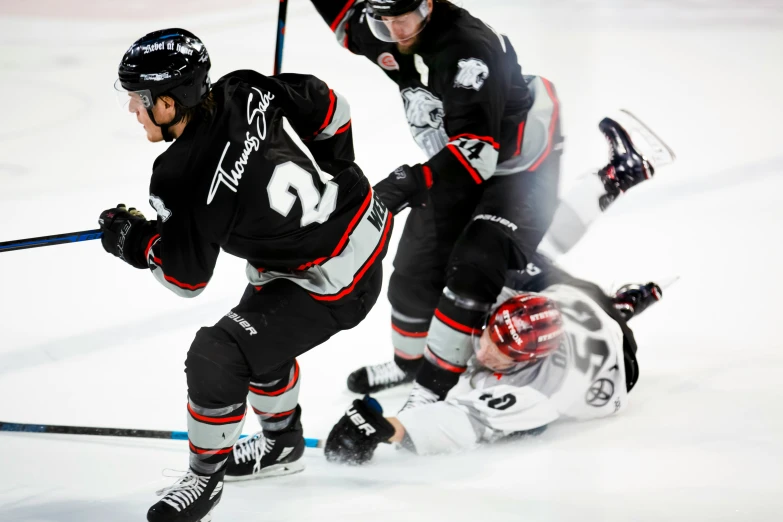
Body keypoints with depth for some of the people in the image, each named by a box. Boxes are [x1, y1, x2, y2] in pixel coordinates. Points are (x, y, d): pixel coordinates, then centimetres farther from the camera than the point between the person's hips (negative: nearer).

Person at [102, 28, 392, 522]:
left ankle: (206, 477, 15)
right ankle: (282, 442, 49)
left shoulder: (185, 182, -27)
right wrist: (330, 174, 21)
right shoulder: (245, 92, -10)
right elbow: (329, 109, 5)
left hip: (332, 284, -9)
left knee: (217, 359, -7)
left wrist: (133, 239, 2)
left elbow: (185, 277, -14)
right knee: (261, 333, 27)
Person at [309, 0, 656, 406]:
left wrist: (414, 181, -54)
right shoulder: (382, 38, -12)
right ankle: (410, 361, 37)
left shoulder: (468, 49, -36)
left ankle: (432, 387, -14)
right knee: (416, 268, 12)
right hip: (452, 159, 8)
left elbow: (477, 148, -42)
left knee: (473, 269, -21)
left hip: (521, 162, -8)